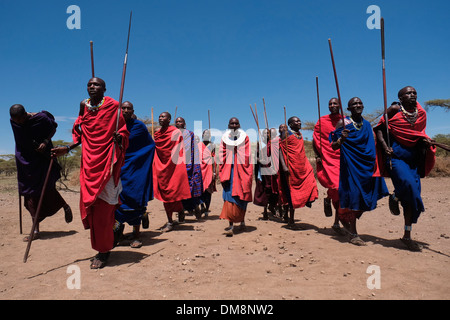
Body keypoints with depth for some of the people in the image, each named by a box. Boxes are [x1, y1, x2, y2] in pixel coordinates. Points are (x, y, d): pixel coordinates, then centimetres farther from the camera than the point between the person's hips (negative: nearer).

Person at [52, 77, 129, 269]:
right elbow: (80, 135, 21)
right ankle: (103, 247, 23)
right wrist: (67, 149, 11)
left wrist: (119, 137, -22)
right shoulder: (84, 108, 14)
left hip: (107, 162, -5)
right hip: (89, 163, 5)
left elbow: (124, 132, -1)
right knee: (90, 206, 6)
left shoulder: (113, 106, -1)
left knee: (102, 209, -6)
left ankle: (104, 251, 9)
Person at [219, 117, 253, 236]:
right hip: (229, 170, 1)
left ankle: (242, 220, 23)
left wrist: (248, 172, -9)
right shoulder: (224, 138, 10)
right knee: (229, 194, -7)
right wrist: (222, 174, -3)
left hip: (242, 170, -1)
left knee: (242, 196, 5)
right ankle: (231, 224, -7)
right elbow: (221, 156, 6)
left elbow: (248, 155, 0)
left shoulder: (245, 137, 5)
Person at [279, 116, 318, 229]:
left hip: (303, 166, 6)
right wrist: (284, 166, -20)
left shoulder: (300, 134, 17)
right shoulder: (286, 133, -2)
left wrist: (307, 165, 19)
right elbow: (280, 150, -9)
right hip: (291, 166, -6)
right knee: (292, 192, -2)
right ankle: (291, 220, 8)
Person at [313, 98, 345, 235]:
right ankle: (328, 199, 15)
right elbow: (315, 140, 6)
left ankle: (336, 223, 14)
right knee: (336, 186, -21)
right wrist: (317, 156, -5)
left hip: (342, 159, 3)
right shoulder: (322, 121, 5)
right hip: (327, 160, -2)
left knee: (341, 190, 2)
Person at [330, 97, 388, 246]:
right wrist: (341, 139, -26)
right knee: (353, 193, -11)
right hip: (350, 163, -6)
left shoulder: (367, 124, 14)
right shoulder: (343, 123, -3)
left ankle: (346, 219, 31)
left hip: (366, 164, 6)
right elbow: (334, 146, -6)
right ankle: (353, 234, -3)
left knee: (363, 196, 6)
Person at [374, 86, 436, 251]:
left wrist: (425, 141, 0)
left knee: (413, 193, 0)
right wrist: (385, 147, -15)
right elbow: (379, 128, -1)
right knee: (407, 184, -28)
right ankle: (394, 198, 10)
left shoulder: (421, 113, 14)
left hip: (413, 157, 5)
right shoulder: (394, 110, 1)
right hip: (395, 155, -5)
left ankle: (407, 236, 9)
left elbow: (420, 134, 24)